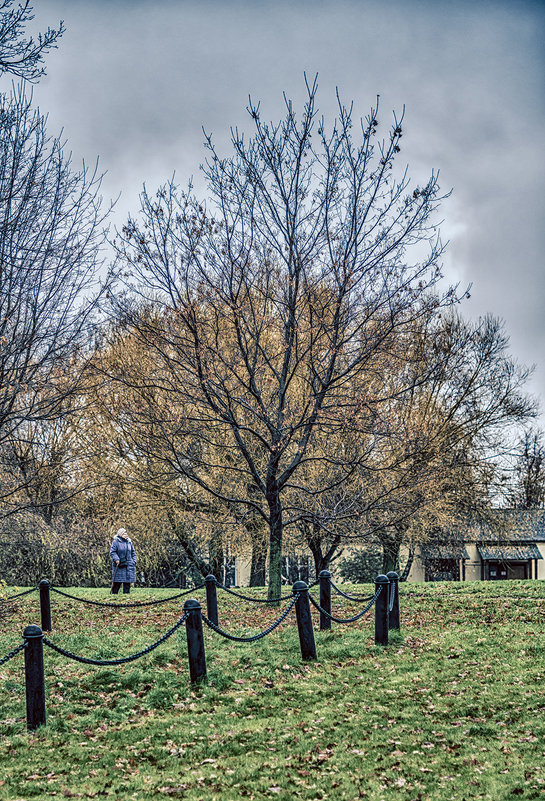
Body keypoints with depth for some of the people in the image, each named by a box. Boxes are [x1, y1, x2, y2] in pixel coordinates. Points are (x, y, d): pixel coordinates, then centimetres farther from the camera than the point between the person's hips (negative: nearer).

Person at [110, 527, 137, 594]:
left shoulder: (129, 542, 10)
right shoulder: (116, 542, -5)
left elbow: (133, 552, 17)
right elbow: (112, 552, -9)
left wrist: (134, 561, 7)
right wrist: (116, 559, -21)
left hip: (128, 565, 5)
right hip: (119, 564, -5)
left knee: (127, 579, 3)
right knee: (117, 580, -3)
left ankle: (126, 593, 9)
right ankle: (114, 593, 6)